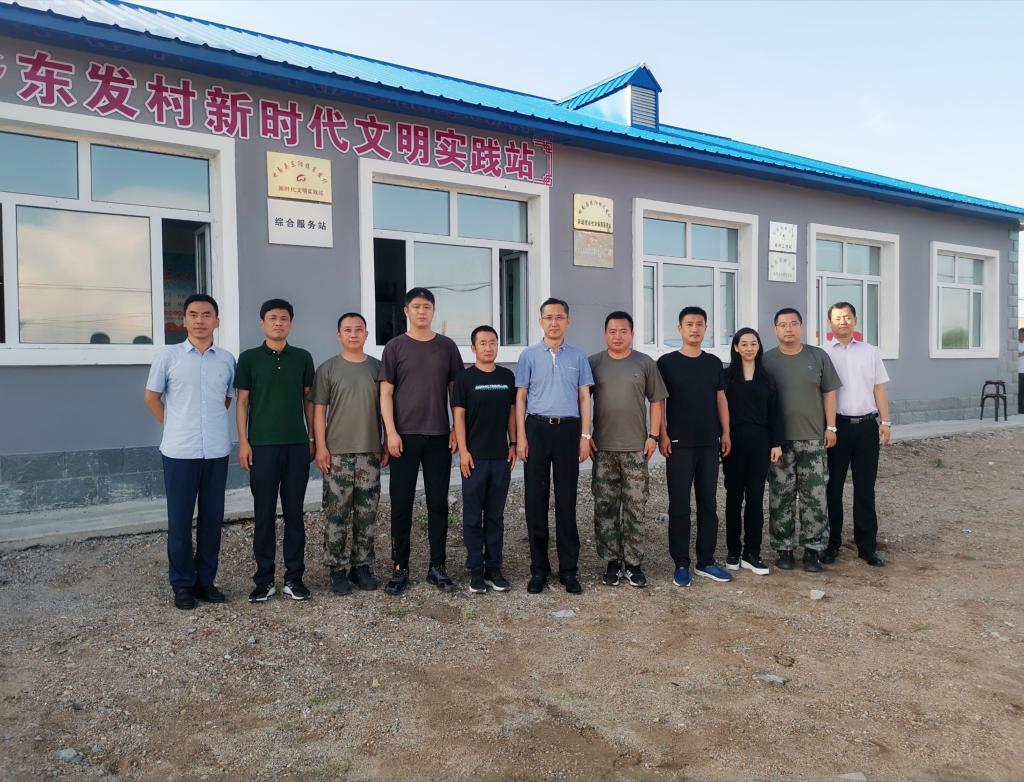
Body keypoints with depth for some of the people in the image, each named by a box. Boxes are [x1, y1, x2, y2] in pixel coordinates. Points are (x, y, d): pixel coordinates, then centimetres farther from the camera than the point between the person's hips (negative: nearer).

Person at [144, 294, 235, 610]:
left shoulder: (227, 359, 5)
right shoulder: (169, 355, -2)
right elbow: (152, 397, 7)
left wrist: (212, 421, 10)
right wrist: (175, 427, 6)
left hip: (216, 451, 2)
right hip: (179, 452, -2)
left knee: (212, 518, 8)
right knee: (179, 520, 4)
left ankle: (205, 580, 22)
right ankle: (182, 584, 17)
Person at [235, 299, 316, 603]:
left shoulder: (302, 357, 7)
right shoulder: (249, 358, 3)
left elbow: (308, 399, 11)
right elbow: (242, 401, 3)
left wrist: (312, 438, 7)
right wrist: (243, 442, -3)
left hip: (297, 445, 1)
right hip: (262, 446, -1)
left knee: (294, 512, 6)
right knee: (264, 514, 4)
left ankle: (294, 577, 15)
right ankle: (264, 580, 13)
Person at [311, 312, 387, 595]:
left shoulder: (378, 367, 8)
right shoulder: (328, 369, 2)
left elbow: (386, 408, 11)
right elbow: (319, 410, 0)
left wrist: (386, 443, 7)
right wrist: (321, 446, -7)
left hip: (370, 452, 2)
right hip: (337, 453, -2)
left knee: (367, 515, 8)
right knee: (337, 516, 0)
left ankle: (362, 566, 20)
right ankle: (338, 570, 11)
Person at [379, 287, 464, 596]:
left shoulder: (446, 346, 8)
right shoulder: (395, 347, 3)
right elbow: (386, 393, 0)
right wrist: (391, 432, -9)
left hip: (439, 437, 2)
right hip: (404, 436, -1)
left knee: (438, 503, 6)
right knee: (401, 503, 2)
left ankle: (437, 567, 16)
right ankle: (400, 568, 12)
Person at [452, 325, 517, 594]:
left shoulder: (507, 376, 9)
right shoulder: (465, 377, -2)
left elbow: (511, 412, 13)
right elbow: (458, 415, -4)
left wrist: (513, 444, 5)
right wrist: (463, 451, -10)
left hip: (501, 456, 3)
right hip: (475, 457, -3)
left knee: (496, 516, 9)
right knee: (473, 516, 3)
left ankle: (494, 568, 17)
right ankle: (475, 569, 12)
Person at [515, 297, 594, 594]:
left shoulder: (578, 356, 10)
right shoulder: (529, 355, 7)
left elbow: (584, 397, 9)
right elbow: (520, 397, 5)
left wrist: (585, 436, 0)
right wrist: (521, 437, -3)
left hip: (568, 429, 0)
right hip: (537, 428, 0)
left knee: (566, 501, 4)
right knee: (535, 500, 3)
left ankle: (569, 569, 12)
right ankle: (539, 568, 13)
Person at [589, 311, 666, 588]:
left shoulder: (645, 363, 5)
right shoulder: (593, 363, 5)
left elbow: (657, 401, 5)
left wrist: (653, 436, -2)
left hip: (636, 448, 0)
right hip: (602, 448, 1)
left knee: (634, 507, 3)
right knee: (605, 506, 4)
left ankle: (633, 563, 13)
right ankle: (612, 562, 14)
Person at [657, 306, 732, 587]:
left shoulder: (714, 363, 10)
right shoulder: (667, 362, -1)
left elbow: (721, 399, 13)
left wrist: (725, 433, 6)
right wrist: (663, 435, -10)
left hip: (709, 443, 4)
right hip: (679, 443, -4)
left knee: (708, 504, 9)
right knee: (679, 505, 0)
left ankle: (706, 561, 19)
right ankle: (681, 564, 8)